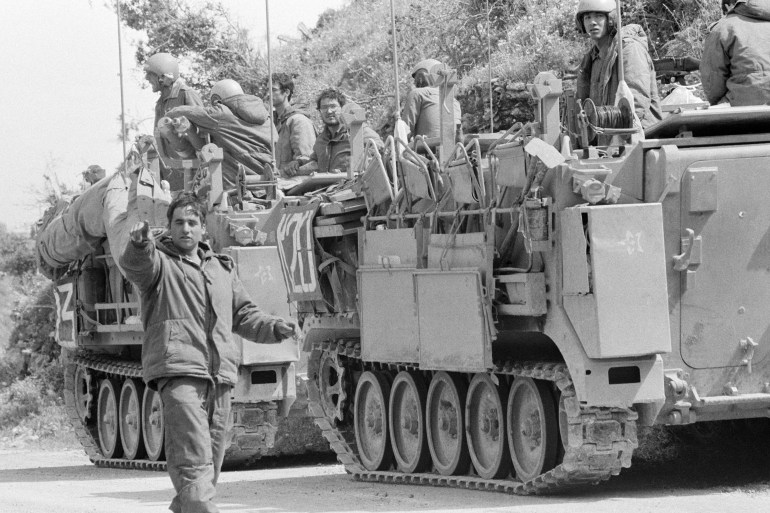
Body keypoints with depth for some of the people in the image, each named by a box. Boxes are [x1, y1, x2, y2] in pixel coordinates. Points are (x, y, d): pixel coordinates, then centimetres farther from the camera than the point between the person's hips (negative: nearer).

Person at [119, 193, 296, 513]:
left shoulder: (222, 269, 23)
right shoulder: (159, 262, 5)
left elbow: (243, 315, 27)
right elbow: (136, 265, -18)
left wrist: (273, 327, 8)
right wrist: (139, 245, -42)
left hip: (220, 377, 6)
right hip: (178, 371, -6)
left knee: (212, 460, 10)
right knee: (193, 457, -19)